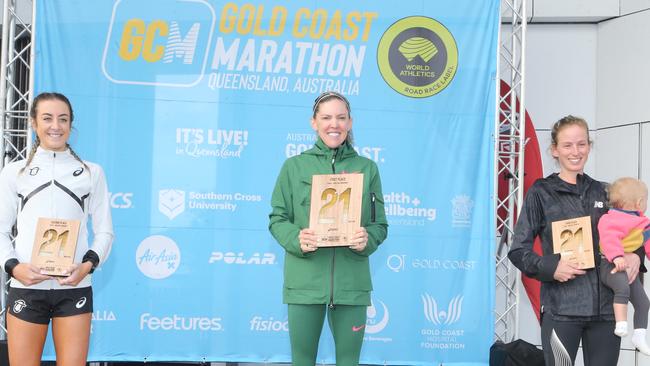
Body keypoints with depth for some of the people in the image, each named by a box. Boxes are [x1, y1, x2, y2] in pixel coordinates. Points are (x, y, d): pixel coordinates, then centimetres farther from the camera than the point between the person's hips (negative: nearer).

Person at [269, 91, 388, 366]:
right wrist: (297, 239, -15)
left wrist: (367, 239, -14)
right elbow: (277, 220, 5)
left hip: (352, 281, 1)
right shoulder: (294, 166, 5)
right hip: (304, 280, -1)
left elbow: (380, 224, 8)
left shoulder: (367, 168, 8)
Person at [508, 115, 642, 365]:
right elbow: (518, 250, 0)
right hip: (561, 308, -4)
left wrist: (634, 255, 0)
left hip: (606, 306, 4)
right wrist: (551, 267, -18)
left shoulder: (603, 192, 13)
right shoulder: (541, 193, 2)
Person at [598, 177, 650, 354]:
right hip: (611, 265, -9)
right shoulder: (613, 219, -17)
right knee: (623, 287, -38)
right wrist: (617, 257, -42)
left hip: (630, 267, 9)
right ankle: (621, 324, -37)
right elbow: (609, 238, -31)